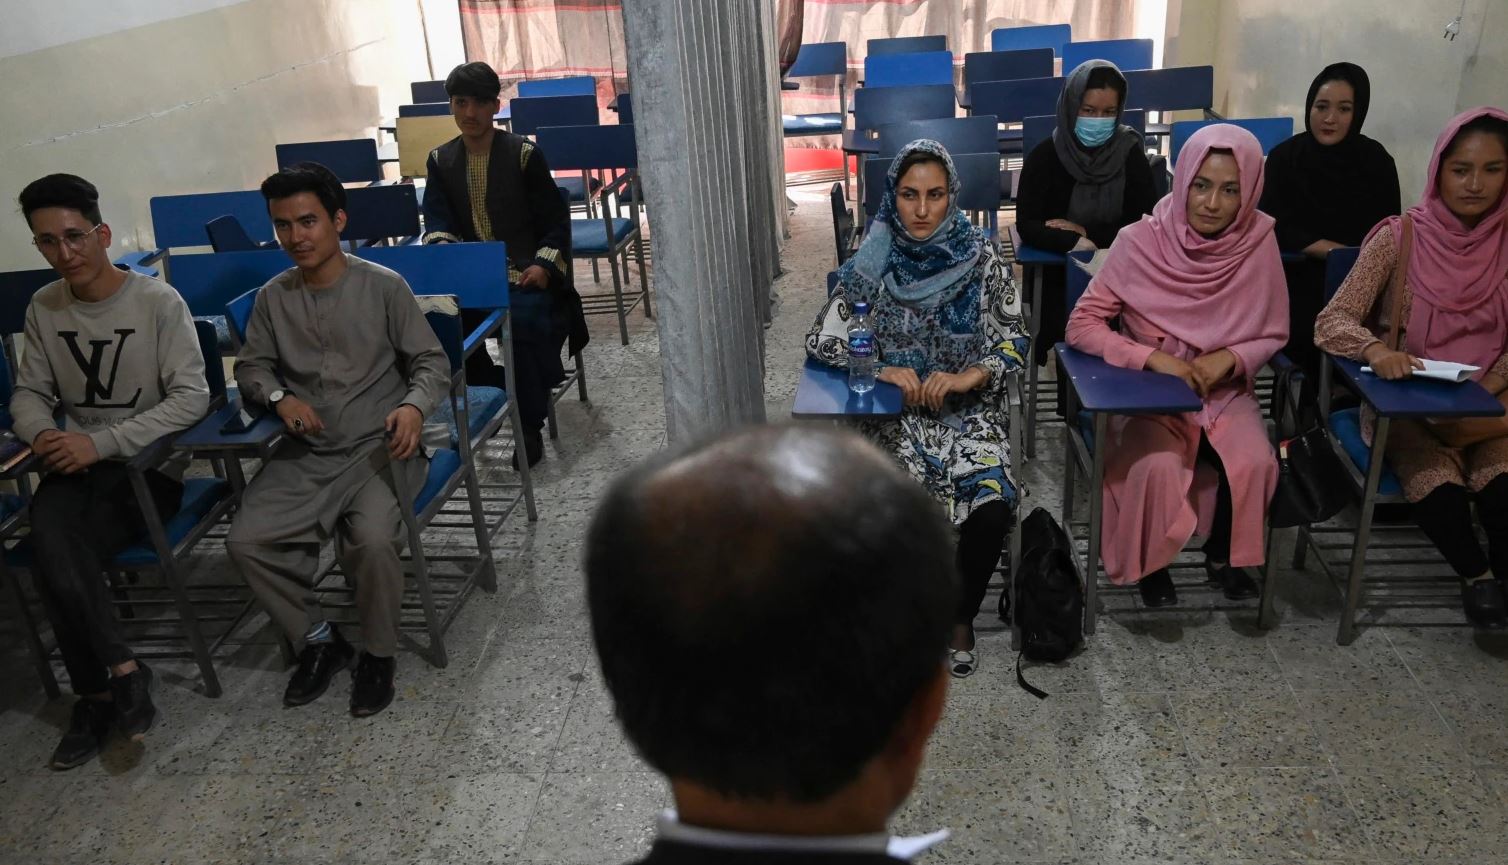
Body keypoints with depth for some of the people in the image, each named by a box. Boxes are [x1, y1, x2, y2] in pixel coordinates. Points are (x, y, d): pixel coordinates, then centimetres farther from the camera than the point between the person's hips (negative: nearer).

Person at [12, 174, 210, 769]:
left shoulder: (158, 302, -9)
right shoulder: (43, 308, 8)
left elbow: (191, 398, -14)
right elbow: (30, 394, 15)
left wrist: (101, 442, -21)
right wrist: (41, 433, -10)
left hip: (149, 465, -4)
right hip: (75, 466, 4)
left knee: (56, 556, -24)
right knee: (53, 545, -26)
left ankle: (98, 691, -5)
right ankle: (121, 670, -11)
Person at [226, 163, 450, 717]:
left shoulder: (383, 287, -4)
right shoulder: (273, 297, 6)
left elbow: (432, 362, -2)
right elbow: (250, 366, 17)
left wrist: (414, 405, -23)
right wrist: (279, 397, -6)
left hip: (379, 447, -4)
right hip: (306, 454, 4)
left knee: (372, 539, -30)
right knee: (245, 542, -16)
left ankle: (379, 653, -2)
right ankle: (318, 640, 8)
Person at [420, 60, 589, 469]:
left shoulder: (524, 154, -1)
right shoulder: (440, 160, 10)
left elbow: (556, 219, 0)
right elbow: (437, 221, 5)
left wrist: (545, 265, -15)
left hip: (524, 273, -3)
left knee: (526, 320, -33)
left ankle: (530, 426, -18)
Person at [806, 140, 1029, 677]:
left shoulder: (981, 260, -2)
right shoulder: (872, 263, -2)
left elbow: (1014, 341, 1)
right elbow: (822, 339, -2)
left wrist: (969, 375, -18)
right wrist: (882, 368, -16)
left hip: (969, 407, 1)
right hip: (897, 410, 0)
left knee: (992, 508, -26)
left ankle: (961, 615, 3)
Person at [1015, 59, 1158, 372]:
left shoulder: (1130, 153, 0)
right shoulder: (1044, 156, -5)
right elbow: (1027, 225, -10)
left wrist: (1088, 233, -13)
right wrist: (1074, 243, -27)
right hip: (1062, 271, -1)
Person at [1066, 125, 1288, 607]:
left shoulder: (1258, 242, -10)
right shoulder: (1141, 241, -16)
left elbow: (1273, 335, 2)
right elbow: (1081, 325, -13)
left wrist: (1230, 359, -19)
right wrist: (1153, 357, -25)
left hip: (1225, 389, 2)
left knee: (1256, 464, -25)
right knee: (1158, 467, -29)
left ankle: (1223, 554, 7)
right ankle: (1150, 561, 3)